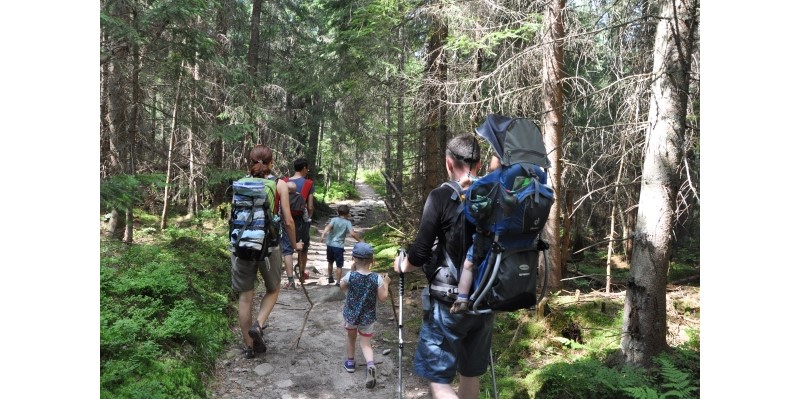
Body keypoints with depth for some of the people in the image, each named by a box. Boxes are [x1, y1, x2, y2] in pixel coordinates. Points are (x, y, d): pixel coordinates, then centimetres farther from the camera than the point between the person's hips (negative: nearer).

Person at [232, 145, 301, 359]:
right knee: (273, 290, 22)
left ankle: (249, 346, 20)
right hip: (268, 246, -2)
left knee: (245, 297, 12)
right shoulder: (279, 185, -3)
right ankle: (258, 325, 1)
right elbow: (288, 221, -5)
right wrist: (294, 244, 12)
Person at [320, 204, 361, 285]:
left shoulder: (334, 220, 2)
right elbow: (352, 233, -15)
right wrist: (360, 240, -4)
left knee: (330, 262, 24)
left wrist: (323, 234, -31)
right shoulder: (347, 223, -3)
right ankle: (338, 282, -2)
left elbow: (328, 226, -18)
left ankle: (330, 278, 38)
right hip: (339, 246, -3)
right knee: (339, 266, 2)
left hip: (330, 245, 4)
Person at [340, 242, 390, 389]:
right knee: (366, 344, 12)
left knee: (351, 337, 28)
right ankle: (370, 364, -14)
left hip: (350, 314, 1)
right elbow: (383, 297, -10)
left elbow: (342, 287, 5)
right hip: (368, 317, 0)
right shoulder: (377, 278, -17)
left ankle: (350, 362, 42)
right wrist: (386, 283, 4)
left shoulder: (350, 276, -16)